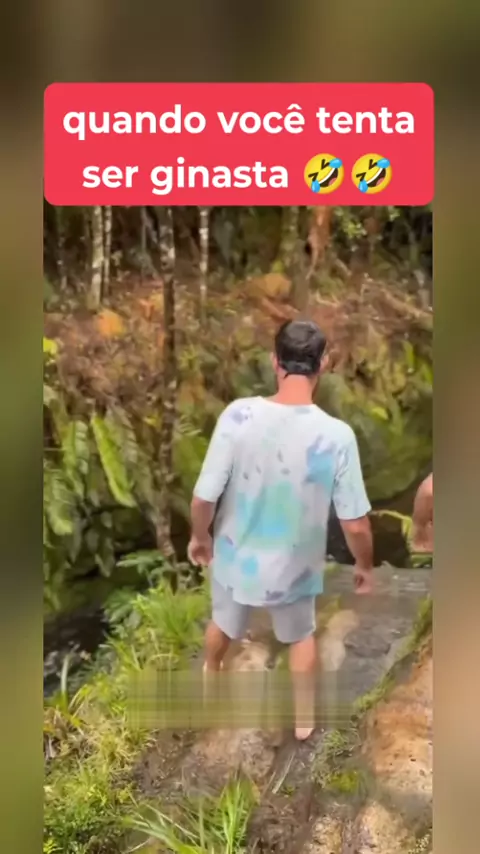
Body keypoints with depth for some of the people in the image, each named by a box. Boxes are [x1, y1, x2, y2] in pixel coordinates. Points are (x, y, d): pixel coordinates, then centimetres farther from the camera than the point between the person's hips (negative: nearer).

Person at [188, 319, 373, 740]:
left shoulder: (238, 415, -24)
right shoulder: (337, 435, -25)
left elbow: (204, 497, -17)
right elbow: (356, 523, -18)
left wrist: (200, 537, 4)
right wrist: (365, 566, 3)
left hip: (236, 557, 2)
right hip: (293, 566, -1)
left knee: (224, 624, 33)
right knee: (301, 637, 30)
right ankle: (304, 716, 50)